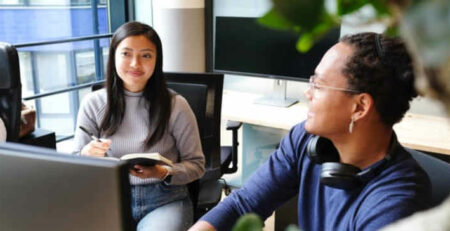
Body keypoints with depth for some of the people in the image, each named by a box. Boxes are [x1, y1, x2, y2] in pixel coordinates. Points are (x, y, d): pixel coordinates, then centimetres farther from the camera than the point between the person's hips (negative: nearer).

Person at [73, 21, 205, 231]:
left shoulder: (175, 105, -2)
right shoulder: (93, 104, 4)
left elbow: (196, 164, 3)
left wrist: (164, 173, -16)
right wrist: (87, 155, -14)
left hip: (164, 200, -1)